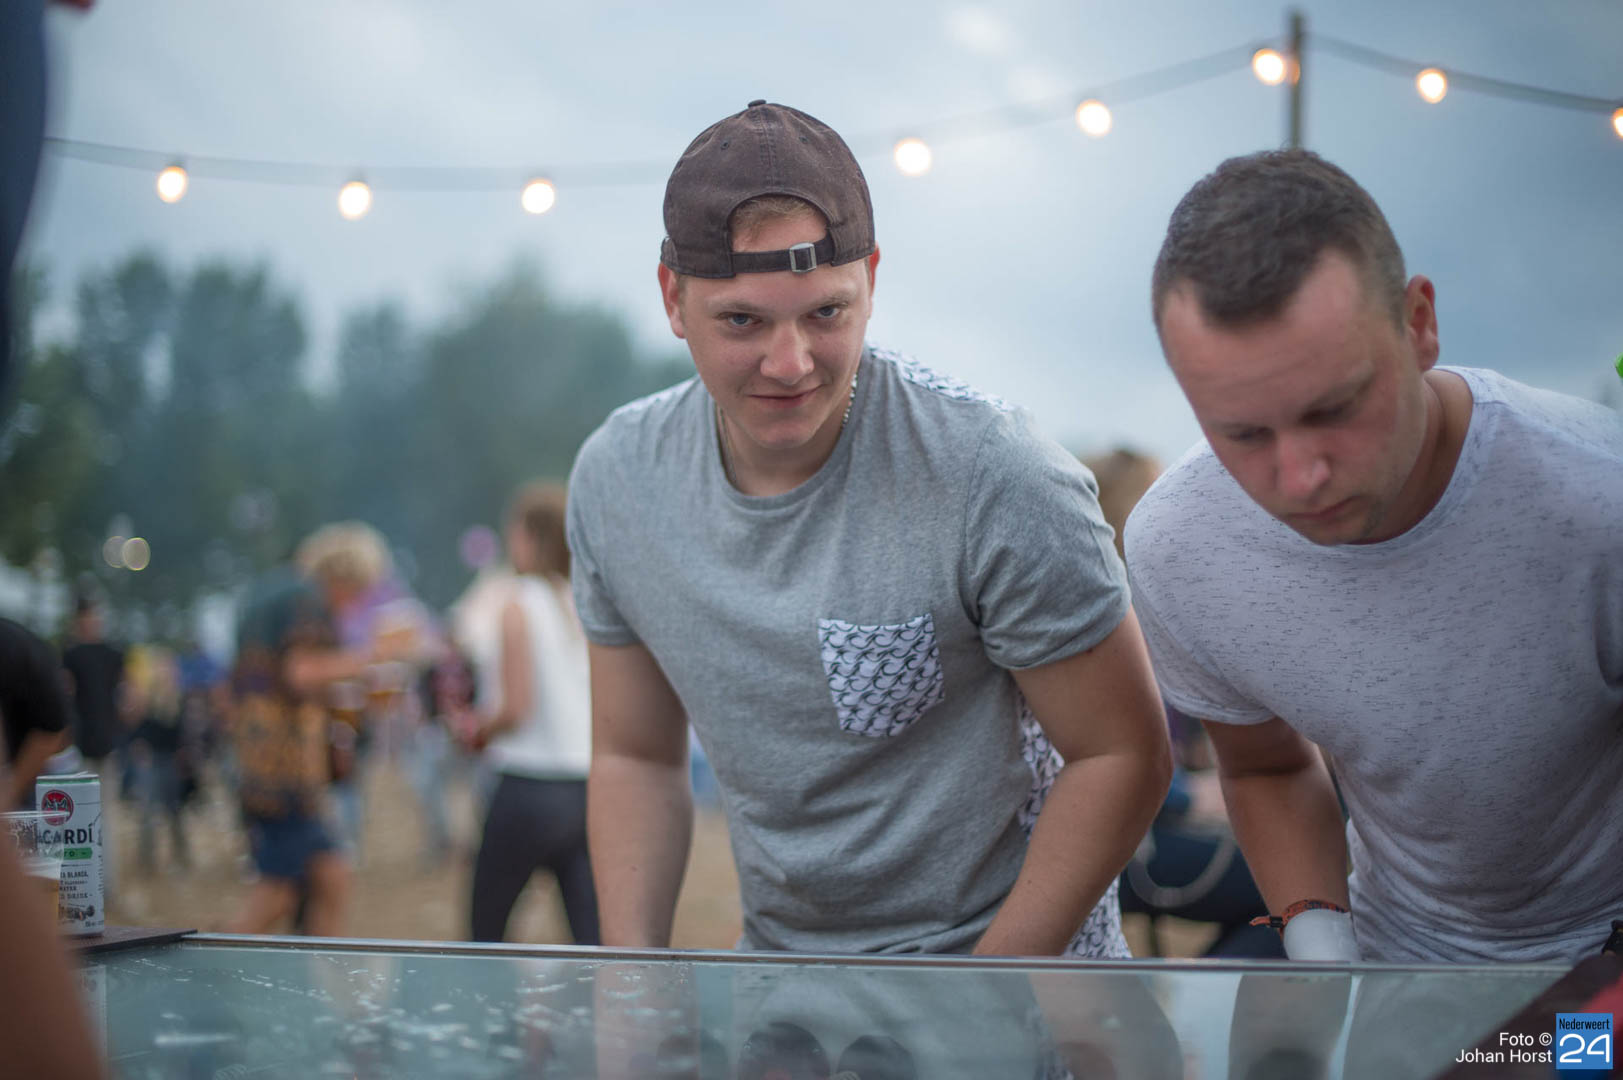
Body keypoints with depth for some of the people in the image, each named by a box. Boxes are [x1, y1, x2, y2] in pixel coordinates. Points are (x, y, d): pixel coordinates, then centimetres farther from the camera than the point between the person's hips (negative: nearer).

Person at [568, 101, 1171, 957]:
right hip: (776, 963, 4)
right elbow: (635, 758, 9)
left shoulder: (998, 482, -18)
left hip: (1013, 958, -4)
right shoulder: (615, 479, -3)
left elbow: (1122, 755, -10)